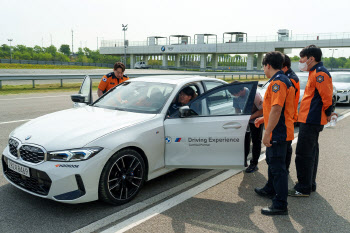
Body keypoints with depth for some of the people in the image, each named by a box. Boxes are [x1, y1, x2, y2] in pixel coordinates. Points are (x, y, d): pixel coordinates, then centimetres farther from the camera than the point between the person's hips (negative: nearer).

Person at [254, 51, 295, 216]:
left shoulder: (277, 82, -19)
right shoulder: (282, 80, 16)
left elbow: (276, 110, -27)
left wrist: (267, 133, -26)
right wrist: (263, 119, 32)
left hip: (278, 133, -11)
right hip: (278, 132, 11)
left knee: (277, 167, -6)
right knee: (272, 161, 24)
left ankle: (281, 205, 2)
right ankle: (270, 190, 43)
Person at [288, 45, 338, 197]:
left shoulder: (319, 73, -15)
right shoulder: (315, 72, 18)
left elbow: (326, 96, -19)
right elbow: (325, 96, 24)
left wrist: (328, 113, -7)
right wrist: (327, 113, 20)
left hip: (311, 120, -11)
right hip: (311, 120, 11)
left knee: (303, 154, -7)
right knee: (311, 153, 17)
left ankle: (303, 189, 2)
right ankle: (310, 184, 28)